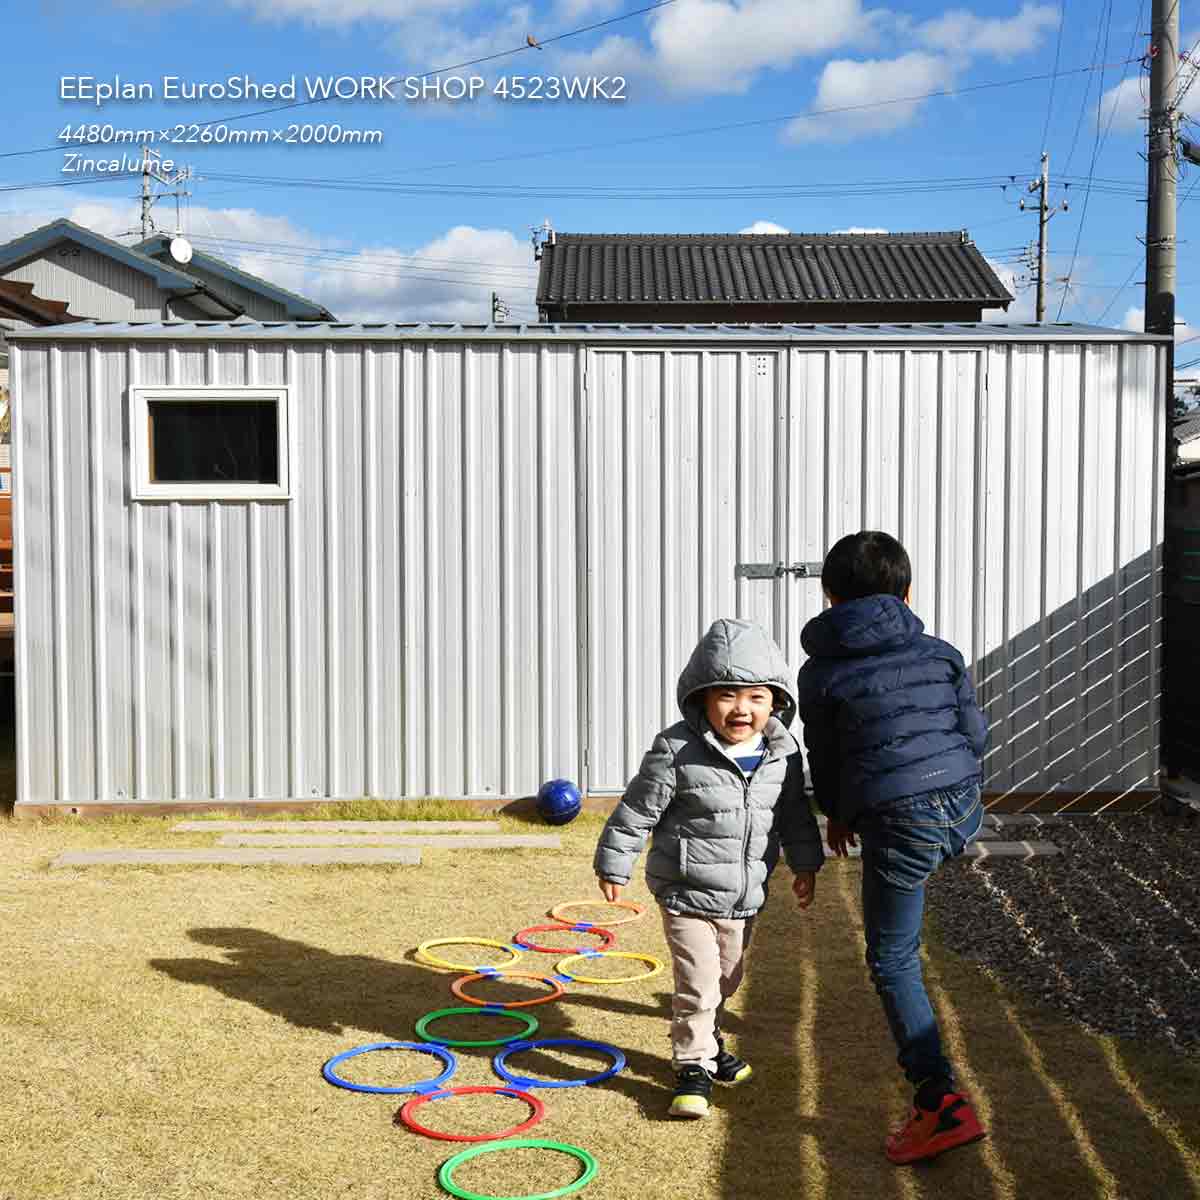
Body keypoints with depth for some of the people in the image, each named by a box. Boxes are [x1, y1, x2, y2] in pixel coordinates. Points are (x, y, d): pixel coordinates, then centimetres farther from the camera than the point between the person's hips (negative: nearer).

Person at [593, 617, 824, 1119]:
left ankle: (707, 1043, 45)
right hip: (687, 894, -5)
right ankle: (693, 1065, 12)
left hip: (744, 896, 5)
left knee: (724, 981, 21)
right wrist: (614, 865, -6)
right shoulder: (677, 751, -21)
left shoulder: (783, 753, -6)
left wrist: (806, 864, 12)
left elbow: (796, 811, 10)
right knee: (698, 983, -6)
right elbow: (636, 811, -12)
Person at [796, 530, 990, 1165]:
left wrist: (837, 815, 30)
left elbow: (824, 757, 11)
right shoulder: (941, 654, 9)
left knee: (892, 961, 6)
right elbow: (977, 735, 13)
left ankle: (939, 1101, -2)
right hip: (964, 808, 5)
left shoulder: (821, 673, 2)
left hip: (897, 822, -5)